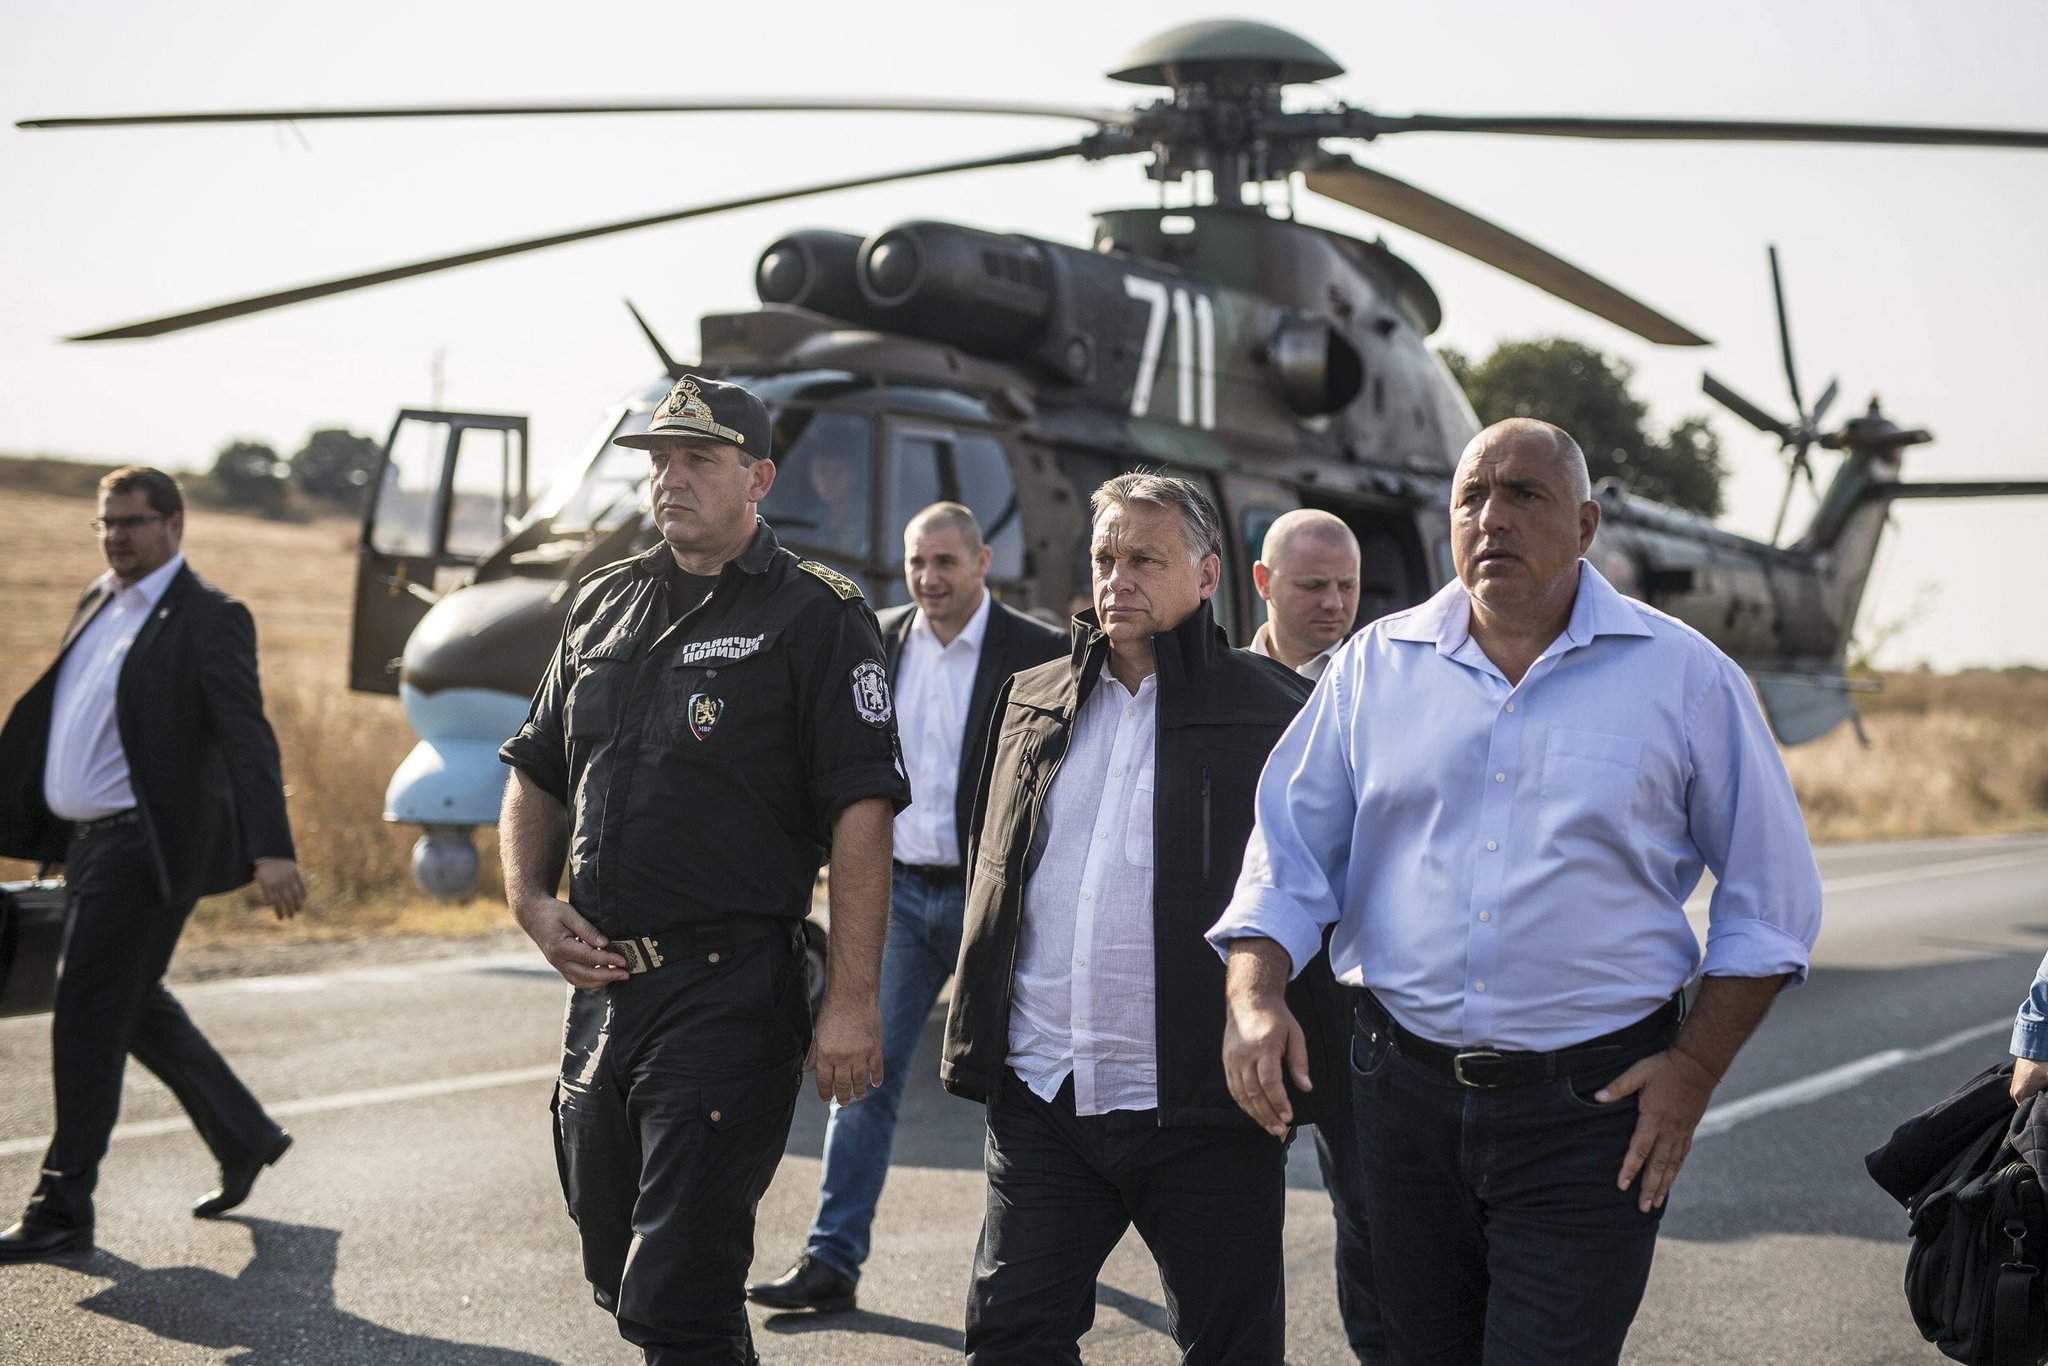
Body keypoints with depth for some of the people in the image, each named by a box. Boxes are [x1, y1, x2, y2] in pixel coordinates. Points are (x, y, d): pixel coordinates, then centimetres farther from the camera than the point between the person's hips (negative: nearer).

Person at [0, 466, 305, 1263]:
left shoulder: (209, 619, -11)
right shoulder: (97, 605, 14)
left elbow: (247, 736, -20)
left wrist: (271, 849, -31)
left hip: (146, 846, -9)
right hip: (89, 843, 9)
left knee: (87, 1020, -7)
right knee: (136, 1008, 18)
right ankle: (244, 1136, 34)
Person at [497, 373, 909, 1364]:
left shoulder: (813, 616, -6)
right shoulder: (605, 604, 14)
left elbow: (862, 811, -13)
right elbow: (537, 773, 22)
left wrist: (851, 999, -19)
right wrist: (531, 902, 4)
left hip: (730, 993, -7)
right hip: (603, 984, 7)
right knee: (620, 1278, 18)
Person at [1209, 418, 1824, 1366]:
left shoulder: (1685, 679, -1)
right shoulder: (1375, 666, 5)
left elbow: (1768, 902, 4)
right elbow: (1288, 853, 6)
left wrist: (1696, 1066, -4)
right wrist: (1255, 999, -10)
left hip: (1591, 1108, -3)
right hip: (1405, 1092, 3)